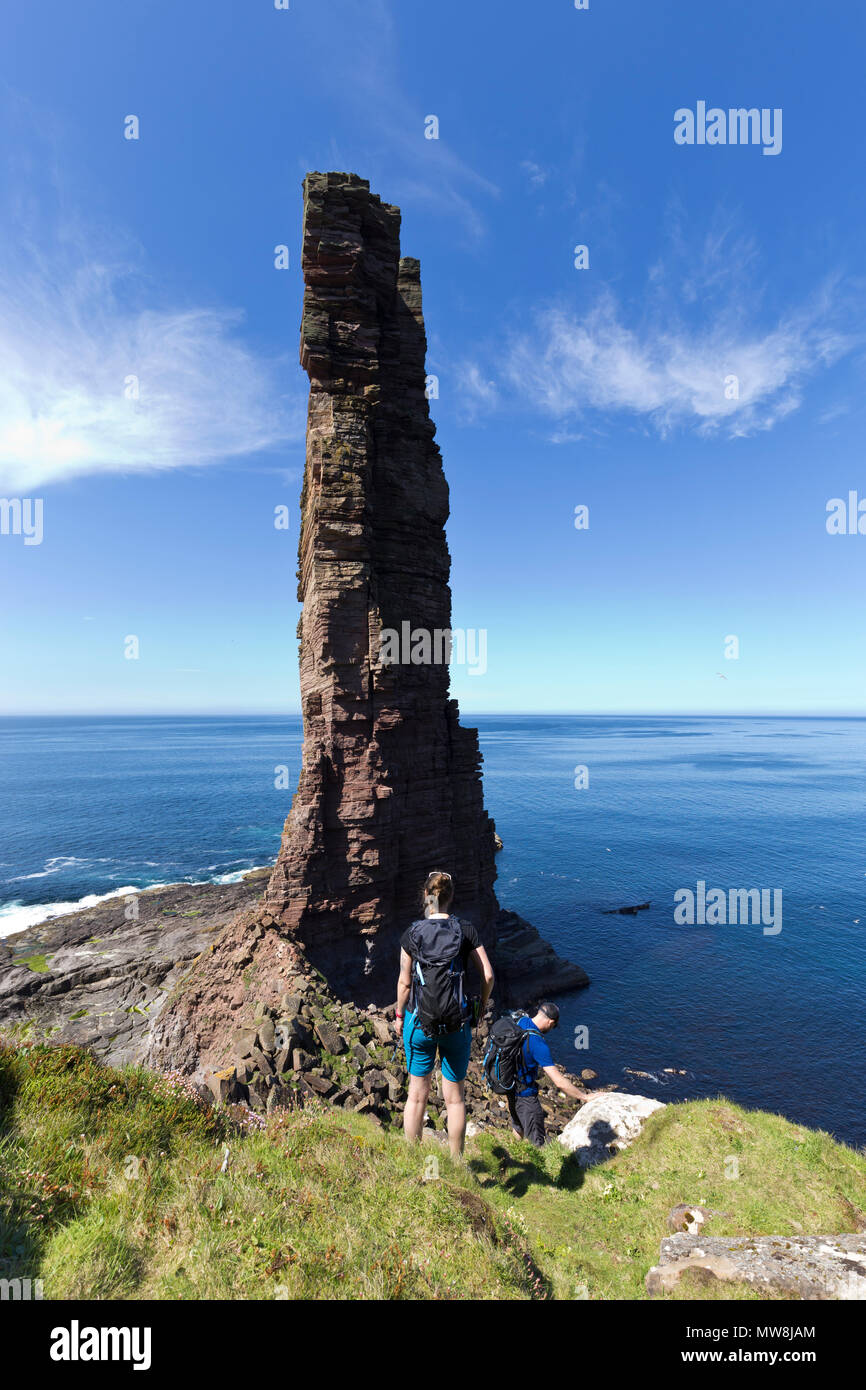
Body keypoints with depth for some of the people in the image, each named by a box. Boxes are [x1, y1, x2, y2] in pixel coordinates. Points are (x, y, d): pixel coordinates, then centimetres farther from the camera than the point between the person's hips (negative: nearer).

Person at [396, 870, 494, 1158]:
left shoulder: (411, 934, -8)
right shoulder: (466, 931, -8)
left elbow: (405, 982, -3)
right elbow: (488, 975, -7)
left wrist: (399, 1015, 12)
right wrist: (482, 1006, 10)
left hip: (420, 1022, 0)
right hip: (457, 1023, 0)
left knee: (417, 1093, 17)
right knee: (454, 1096, 16)